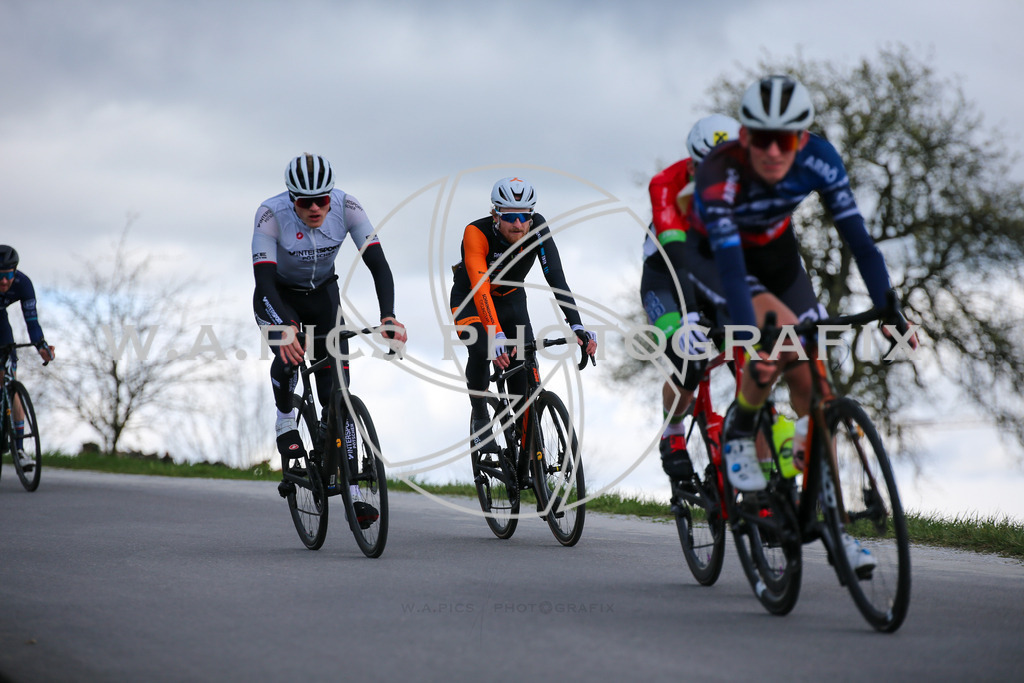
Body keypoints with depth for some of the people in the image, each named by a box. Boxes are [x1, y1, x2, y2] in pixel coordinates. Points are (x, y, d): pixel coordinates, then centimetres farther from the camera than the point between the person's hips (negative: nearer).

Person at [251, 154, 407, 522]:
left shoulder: (347, 207, -25)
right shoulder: (271, 214, -31)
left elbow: (378, 264, -28)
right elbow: (264, 280, -37)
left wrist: (389, 317, -44)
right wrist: (285, 327, -54)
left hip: (322, 295, 2)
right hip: (279, 296, -2)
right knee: (289, 353, -34)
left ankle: (351, 493, -7)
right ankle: (286, 428, -5)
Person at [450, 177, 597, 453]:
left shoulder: (537, 229, -25)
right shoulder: (476, 233, -34)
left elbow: (556, 278, -32)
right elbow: (480, 288, -45)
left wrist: (576, 326, -46)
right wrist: (496, 336, -59)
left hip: (511, 300, 3)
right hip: (471, 301, -3)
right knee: (481, 351, -30)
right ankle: (479, 416, -3)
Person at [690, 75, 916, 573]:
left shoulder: (818, 159, -27)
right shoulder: (718, 177, -37)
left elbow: (856, 236, -24)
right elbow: (731, 268, -44)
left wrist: (889, 308, -32)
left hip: (775, 252, 4)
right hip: (715, 254, -4)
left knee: (810, 383, -5)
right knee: (783, 331, -33)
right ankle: (738, 430, -8)